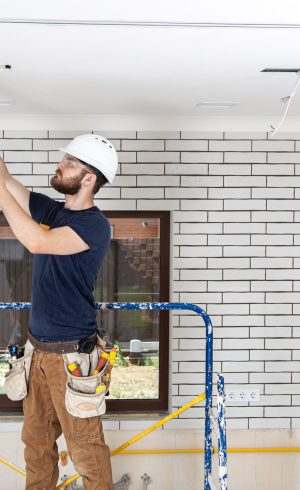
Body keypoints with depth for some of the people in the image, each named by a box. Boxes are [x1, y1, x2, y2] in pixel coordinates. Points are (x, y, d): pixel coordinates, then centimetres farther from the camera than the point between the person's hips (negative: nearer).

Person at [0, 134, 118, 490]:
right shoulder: (50, 210, 6)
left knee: (84, 446, 6)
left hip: (70, 352, -7)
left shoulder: (94, 225, -17)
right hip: (40, 347, 7)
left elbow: (37, 241, -30)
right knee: (35, 436, 20)